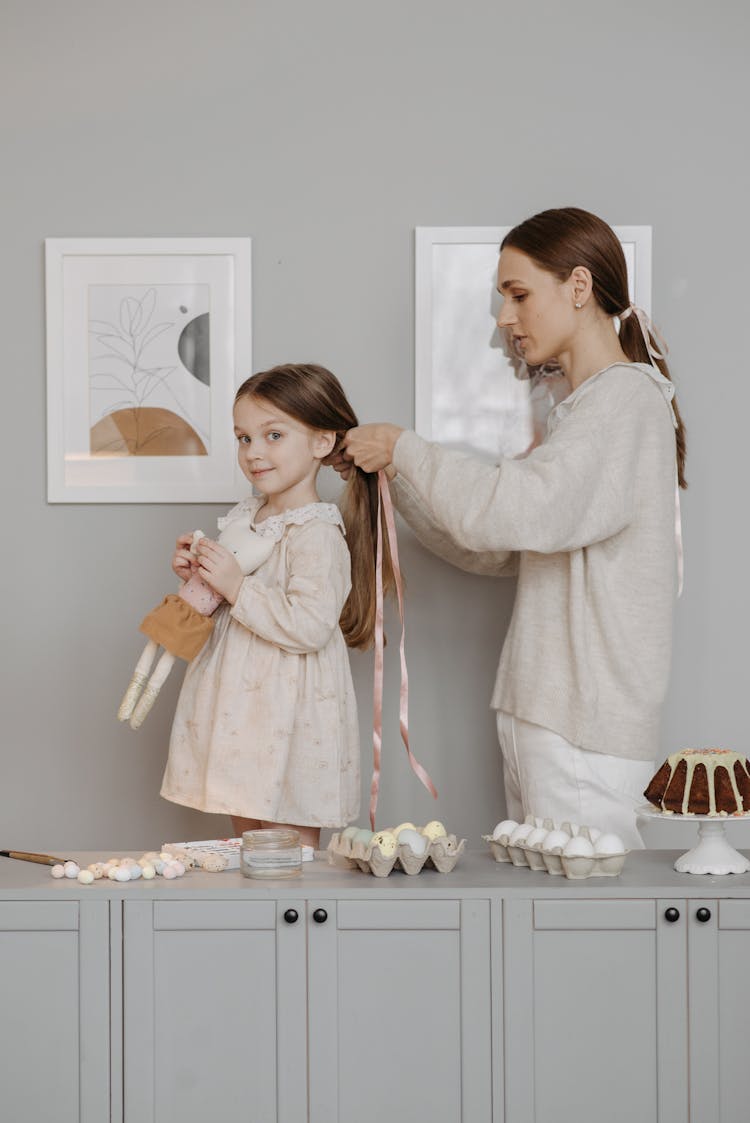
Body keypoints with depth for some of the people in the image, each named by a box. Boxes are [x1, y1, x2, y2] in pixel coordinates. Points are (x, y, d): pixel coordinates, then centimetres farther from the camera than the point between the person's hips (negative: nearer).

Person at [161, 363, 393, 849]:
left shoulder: (316, 534, -17)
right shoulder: (247, 518, 10)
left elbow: (309, 627, -26)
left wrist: (236, 587, -25)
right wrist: (197, 577, 2)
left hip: (289, 719, -8)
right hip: (242, 710, 8)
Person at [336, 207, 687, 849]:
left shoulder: (627, 397, -10)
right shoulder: (580, 409, 21)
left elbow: (519, 512, -25)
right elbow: (489, 550, 20)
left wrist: (406, 449, -11)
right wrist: (392, 474, 10)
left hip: (588, 727, -9)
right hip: (541, 714, 9)